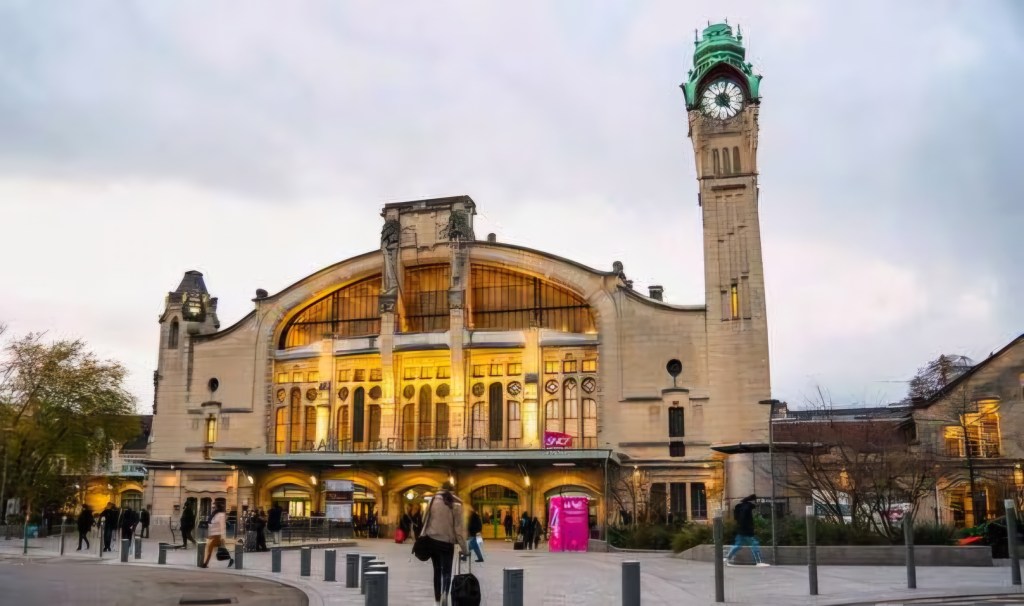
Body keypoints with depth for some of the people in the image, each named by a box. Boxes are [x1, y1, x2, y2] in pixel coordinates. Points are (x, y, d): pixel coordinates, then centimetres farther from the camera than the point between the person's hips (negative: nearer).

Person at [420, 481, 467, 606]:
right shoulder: (456, 505, -3)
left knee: (437, 570, 13)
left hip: (432, 540, 2)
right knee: (446, 570, 2)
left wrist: (424, 537, 10)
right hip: (447, 542, -2)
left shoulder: (433, 500, 1)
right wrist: (464, 548, -1)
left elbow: (426, 520, 2)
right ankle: (444, 594, -25)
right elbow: (459, 527, -5)